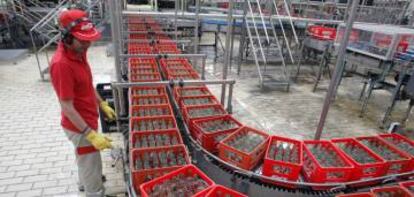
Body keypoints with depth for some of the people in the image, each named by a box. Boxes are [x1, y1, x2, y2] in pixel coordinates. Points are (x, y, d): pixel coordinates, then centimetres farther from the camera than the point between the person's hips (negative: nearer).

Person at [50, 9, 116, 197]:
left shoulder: (79, 52, -3)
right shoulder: (61, 64, -31)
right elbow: (67, 108, -27)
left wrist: (102, 104, 14)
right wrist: (90, 134, -28)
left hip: (87, 120, 9)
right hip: (79, 127, -9)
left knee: (85, 159, 31)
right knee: (91, 165, 9)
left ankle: (86, 182, 57)